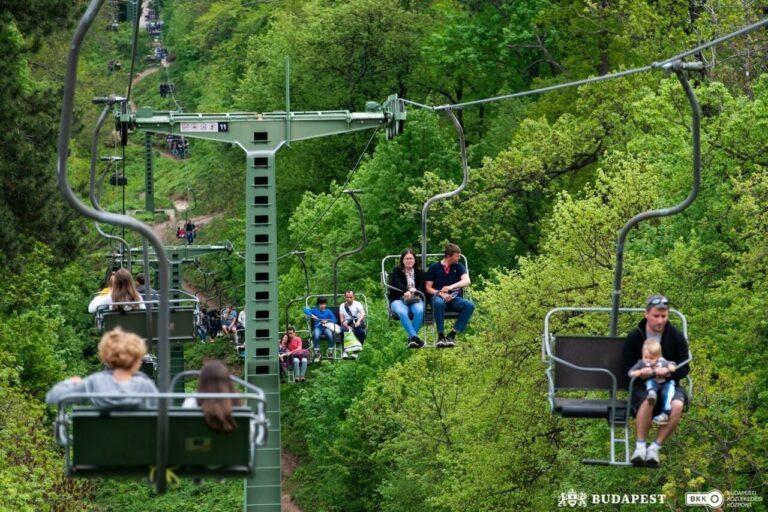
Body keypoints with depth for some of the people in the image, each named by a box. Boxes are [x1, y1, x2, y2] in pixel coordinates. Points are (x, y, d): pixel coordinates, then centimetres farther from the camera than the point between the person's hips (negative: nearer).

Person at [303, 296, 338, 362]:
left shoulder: (328, 311, 9)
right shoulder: (315, 310, 9)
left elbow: (334, 320, 5)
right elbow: (306, 310, -1)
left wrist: (327, 321, -13)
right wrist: (311, 315, -18)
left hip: (326, 327, 0)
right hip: (318, 327, 0)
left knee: (330, 335, -35)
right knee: (316, 335, -36)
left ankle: (330, 351, -15)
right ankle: (317, 353, -24)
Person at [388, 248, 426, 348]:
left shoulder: (420, 272, 17)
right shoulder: (396, 271, 10)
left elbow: (422, 287, 2)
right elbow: (396, 285, -10)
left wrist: (414, 292, -22)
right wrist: (406, 291, -31)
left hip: (415, 299, 2)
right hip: (398, 300, -2)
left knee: (419, 311, -34)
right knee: (402, 312, -37)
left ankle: (411, 338, -32)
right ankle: (414, 336, -43)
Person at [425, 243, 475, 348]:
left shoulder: (458, 267, 10)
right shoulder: (434, 267, 5)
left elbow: (467, 281, -7)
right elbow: (428, 288, 3)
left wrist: (451, 287, -24)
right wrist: (441, 294, -16)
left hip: (455, 299, 3)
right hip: (438, 297, -3)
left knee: (469, 305, -29)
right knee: (438, 303, -40)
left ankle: (452, 334, -26)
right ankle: (441, 335, -31)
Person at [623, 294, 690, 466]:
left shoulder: (676, 337, 2)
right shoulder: (634, 337, 0)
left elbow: (684, 368, 0)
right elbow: (628, 368, -2)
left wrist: (669, 372, -22)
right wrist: (641, 372, -26)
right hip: (641, 385, -1)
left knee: (677, 405, -34)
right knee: (647, 401, -39)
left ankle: (655, 448, -21)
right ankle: (640, 446, -25)